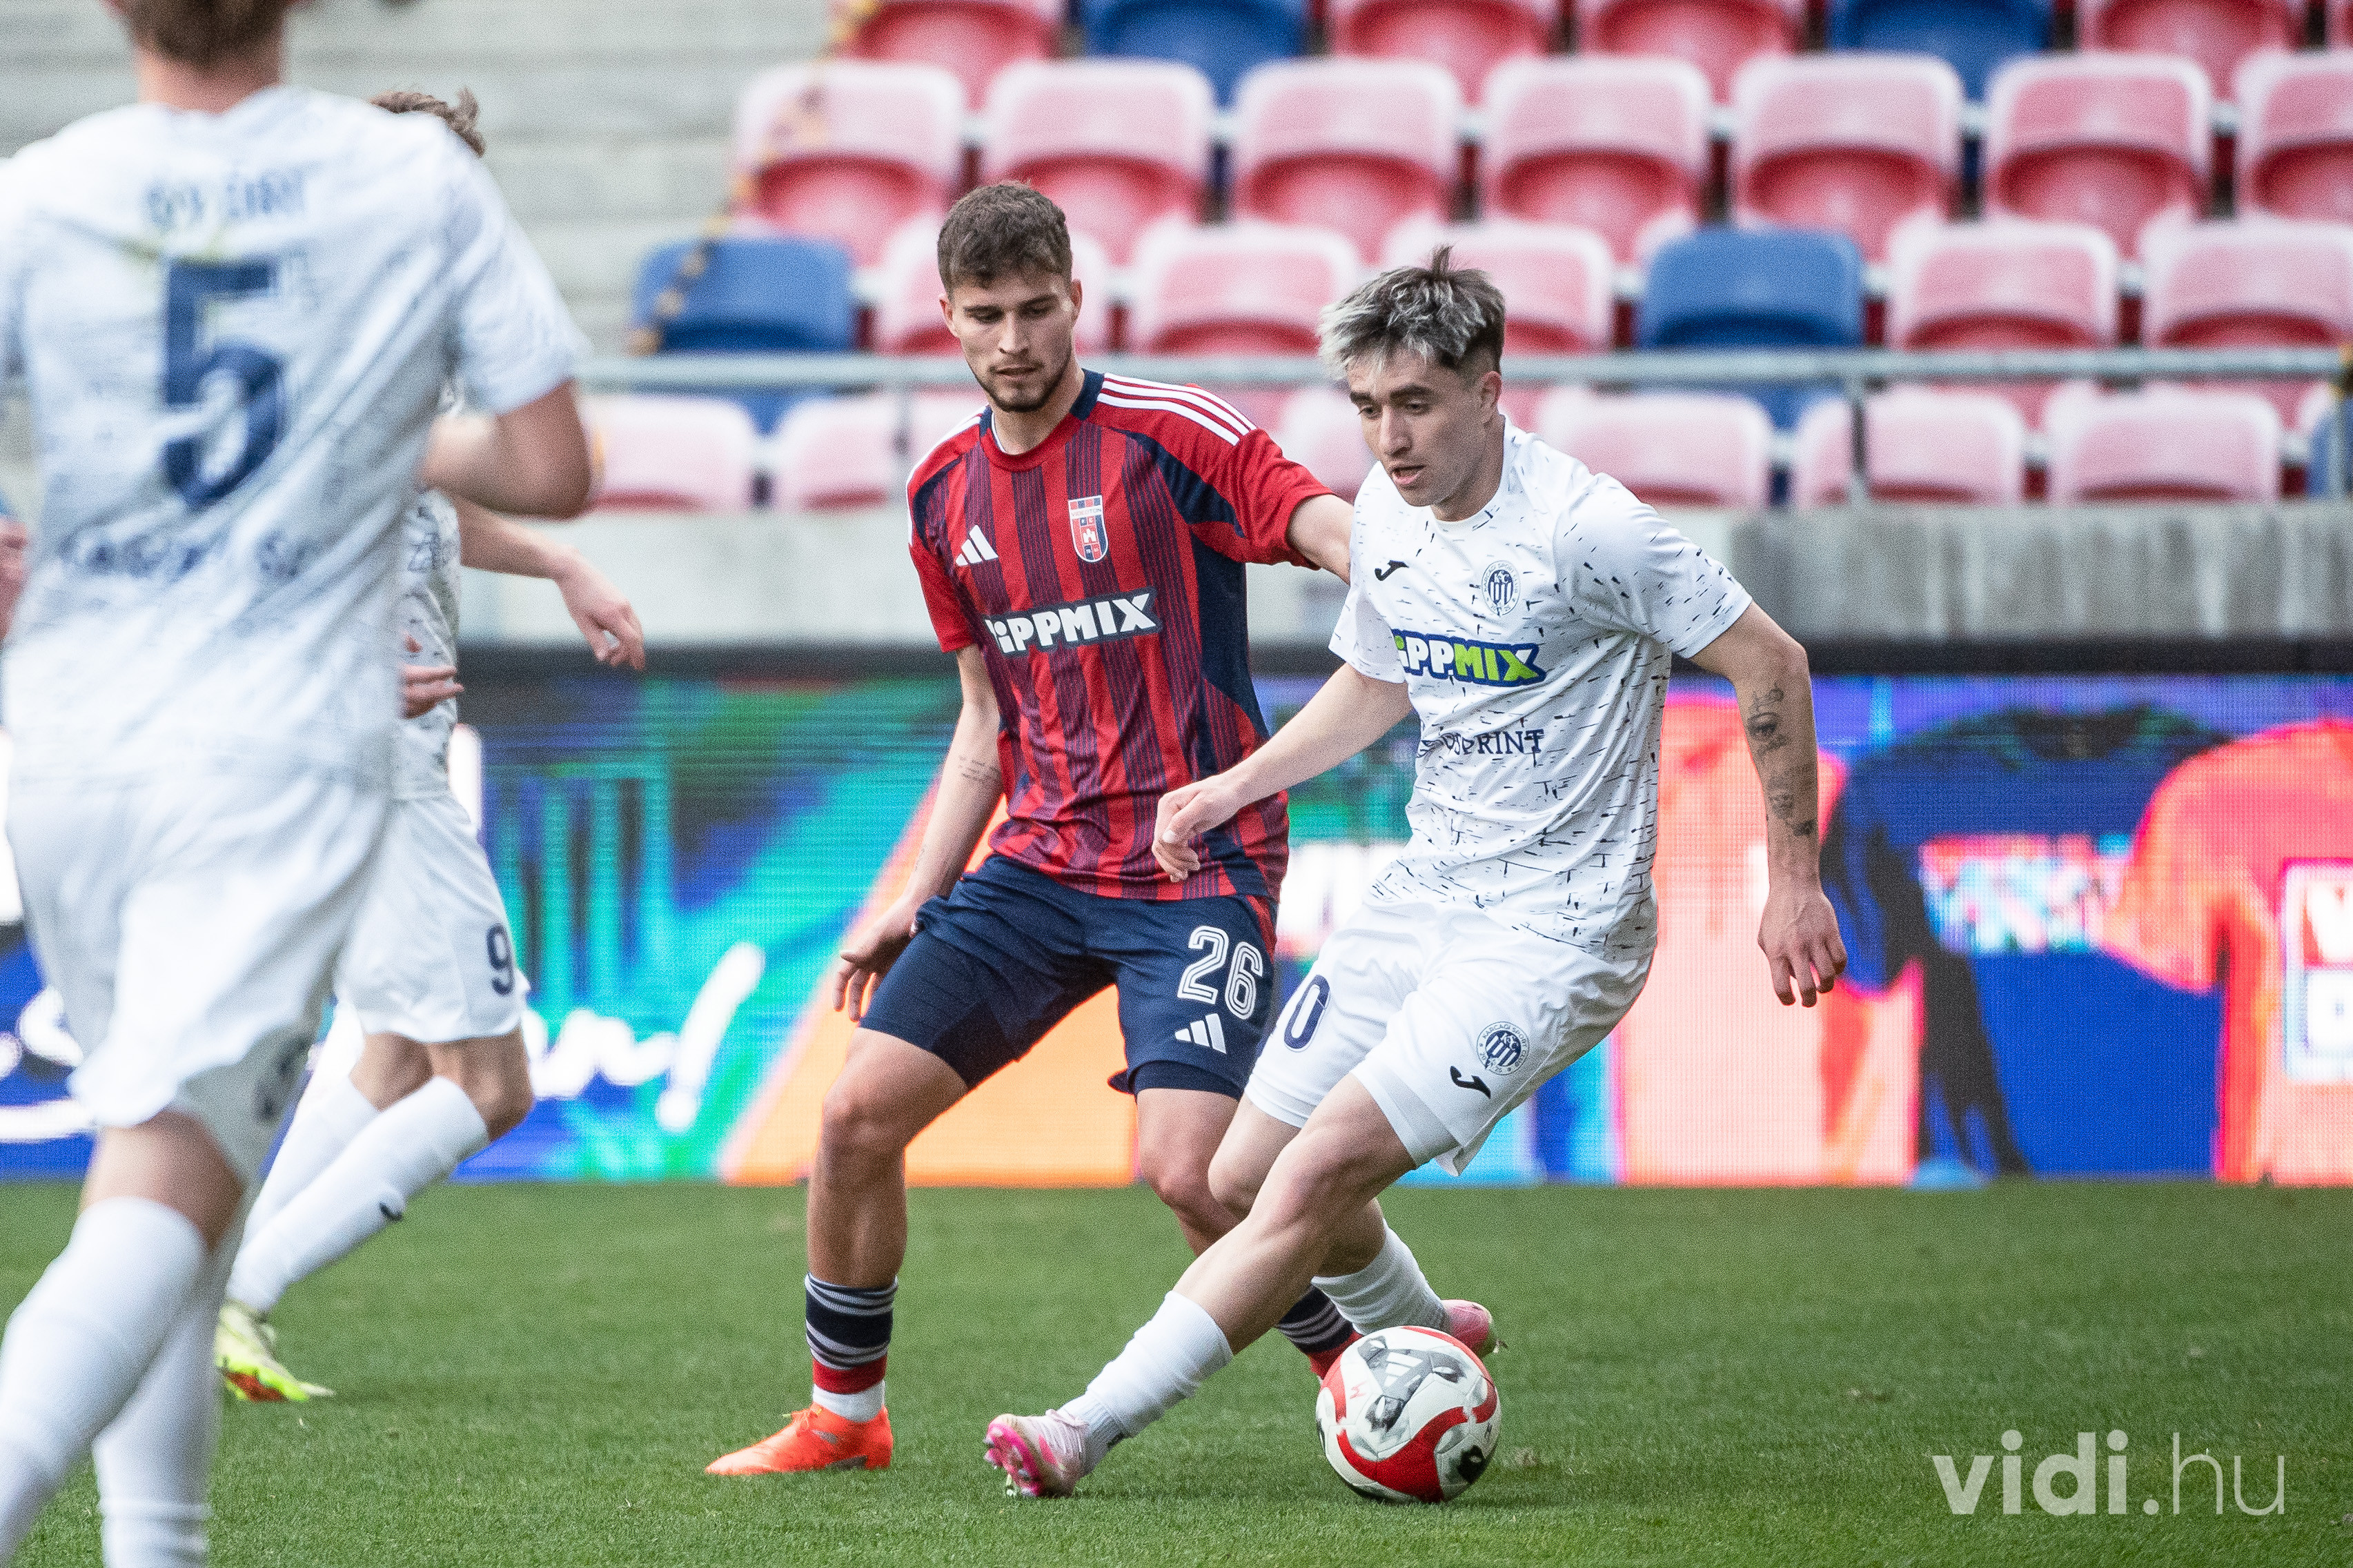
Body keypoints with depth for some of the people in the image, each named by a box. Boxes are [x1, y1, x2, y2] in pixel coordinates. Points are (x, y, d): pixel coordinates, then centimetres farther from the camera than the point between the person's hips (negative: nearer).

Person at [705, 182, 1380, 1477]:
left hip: (1196, 870, -6)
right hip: (1038, 866, 6)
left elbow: (1345, 539, -15)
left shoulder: (1169, 436, -9)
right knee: (858, 1114, -3)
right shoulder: (945, 493, 10)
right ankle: (843, 1413, 16)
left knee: (1184, 1168, -20)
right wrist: (914, 903, 14)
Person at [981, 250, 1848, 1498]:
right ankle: (1432, 1349, 34)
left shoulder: (1585, 529, -20)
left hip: (1554, 931, -8)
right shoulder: (1384, 517, 3)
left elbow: (1768, 663, -12)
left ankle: (1089, 1430, -15)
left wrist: (1793, 878, -11)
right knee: (1242, 1177, 8)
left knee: (1314, 1178, -18)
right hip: (1422, 896, 8)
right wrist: (1232, 788, 12)